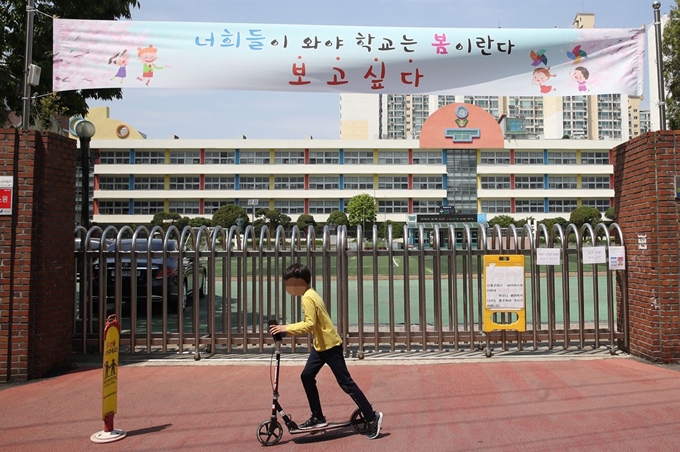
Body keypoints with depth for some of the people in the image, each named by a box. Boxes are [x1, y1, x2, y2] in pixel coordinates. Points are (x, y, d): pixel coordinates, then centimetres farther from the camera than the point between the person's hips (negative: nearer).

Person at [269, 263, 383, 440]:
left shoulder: (307, 298, -20)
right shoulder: (311, 294, 10)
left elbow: (309, 325, -28)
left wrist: (286, 328, -25)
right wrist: (288, 329, 9)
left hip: (331, 345, -10)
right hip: (321, 345, 10)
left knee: (345, 383, -4)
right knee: (307, 376, 11)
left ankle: (372, 417, 6)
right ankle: (318, 418, 20)